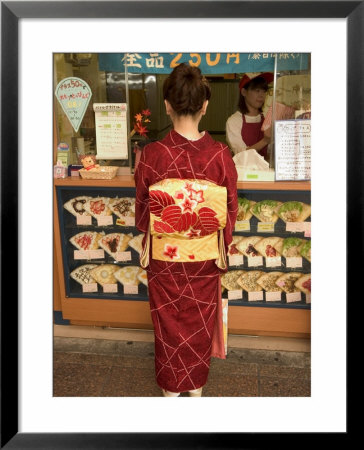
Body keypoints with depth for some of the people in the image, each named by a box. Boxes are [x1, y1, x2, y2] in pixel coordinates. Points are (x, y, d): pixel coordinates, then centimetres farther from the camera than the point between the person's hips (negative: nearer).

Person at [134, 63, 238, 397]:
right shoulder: (220, 154, -15)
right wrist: (222, 248, 10)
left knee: (168, 321, 20)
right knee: (200, 321, 22)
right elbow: (230, 211, -5)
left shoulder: (152, 155, -18)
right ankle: (196, 384, 43)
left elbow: (142, 210, -6)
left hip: (164, 256, -1)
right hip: (205, 256, 1)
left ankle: (171, 385, 41)